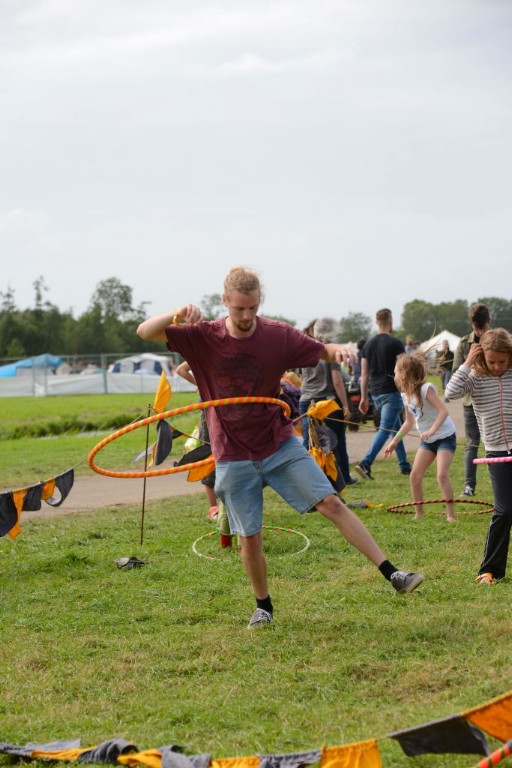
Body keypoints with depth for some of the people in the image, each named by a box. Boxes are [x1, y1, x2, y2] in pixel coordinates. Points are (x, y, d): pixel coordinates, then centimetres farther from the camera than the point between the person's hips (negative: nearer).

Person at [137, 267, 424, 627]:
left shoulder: (279, 335, -8)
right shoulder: (202, 337, -10)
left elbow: (322, 351, 4)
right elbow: (145, 332, -15)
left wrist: (338, 350, -22)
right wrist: (177, 314, -36)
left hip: (281, 445, 0)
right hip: (234, 457, 0)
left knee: (332, 503, -9)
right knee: (250, 538, 3)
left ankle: (392, 574, -7)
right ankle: (264, 607, 26)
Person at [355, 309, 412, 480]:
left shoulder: (368, 344, 8)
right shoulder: (395, 344, -9)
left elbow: (364, 373, 9)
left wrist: (364, 398, 12)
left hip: (375, 393, 7)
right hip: (391, 392, -7)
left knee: (396, 428, 17)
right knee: (385, 429, -9)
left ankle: (404, 465, 20)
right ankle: (365, 463, -22)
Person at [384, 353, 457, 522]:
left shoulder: (426, 388, -21)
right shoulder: (406, 396, 3)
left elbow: (443, 411, -29)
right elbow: (409, 422, 15)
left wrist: (432, 430, -41)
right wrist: (395, 441, 11)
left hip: (445, 436, -8)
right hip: (427, 440, 8)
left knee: (442, 475, -19)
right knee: (415, 476, 0)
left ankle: (450, 515, -10)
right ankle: (419, 513, 14)